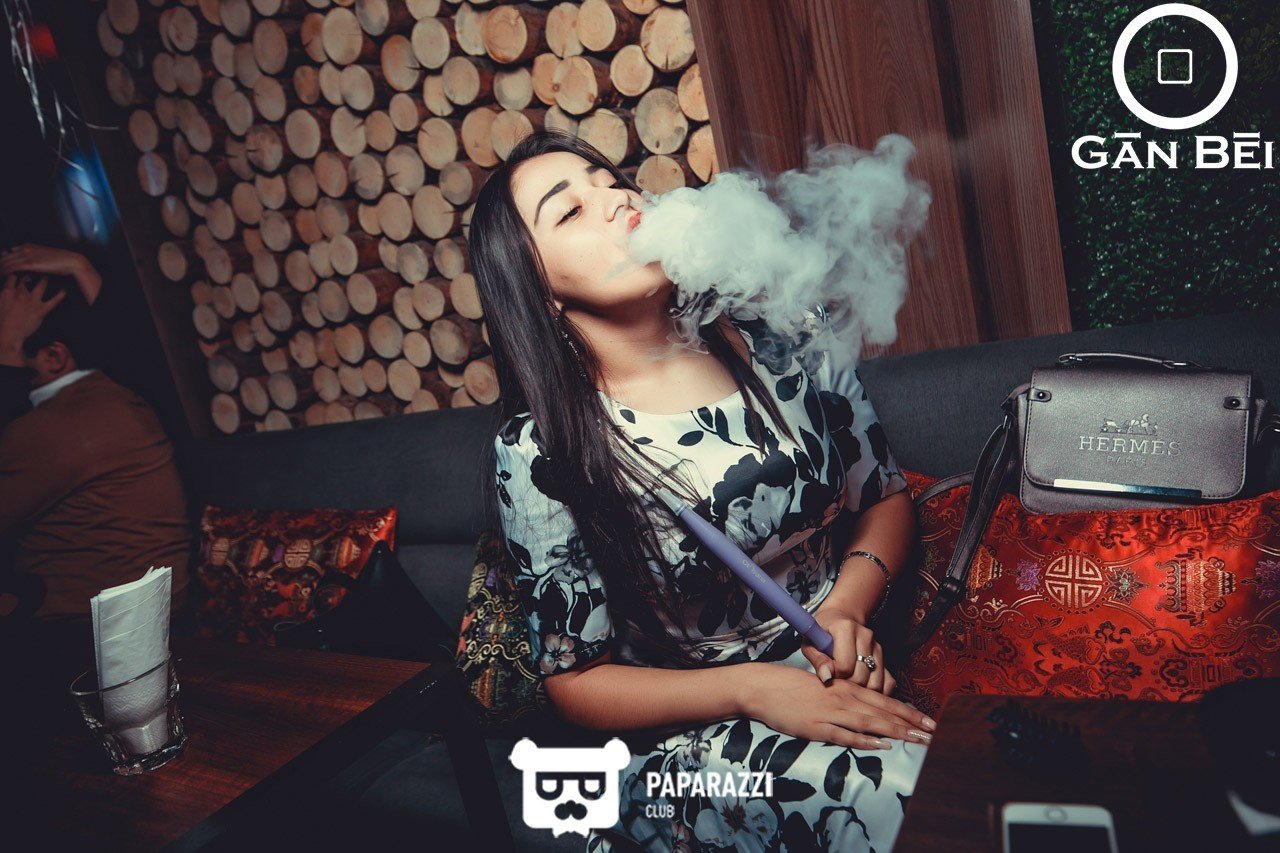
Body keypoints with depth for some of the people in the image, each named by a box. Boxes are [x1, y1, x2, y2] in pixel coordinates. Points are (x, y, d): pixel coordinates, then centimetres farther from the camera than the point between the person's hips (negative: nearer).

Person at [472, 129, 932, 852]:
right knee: (905, 792, -29)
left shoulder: (780, 343, -3)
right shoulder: (540, 453, -13)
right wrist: (752, 690, -18)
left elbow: (888, 495, 9)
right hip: (699, 732, -4)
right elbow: (576, 679, -6)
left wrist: (848, 607, -11)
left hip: (858, 675, 5)